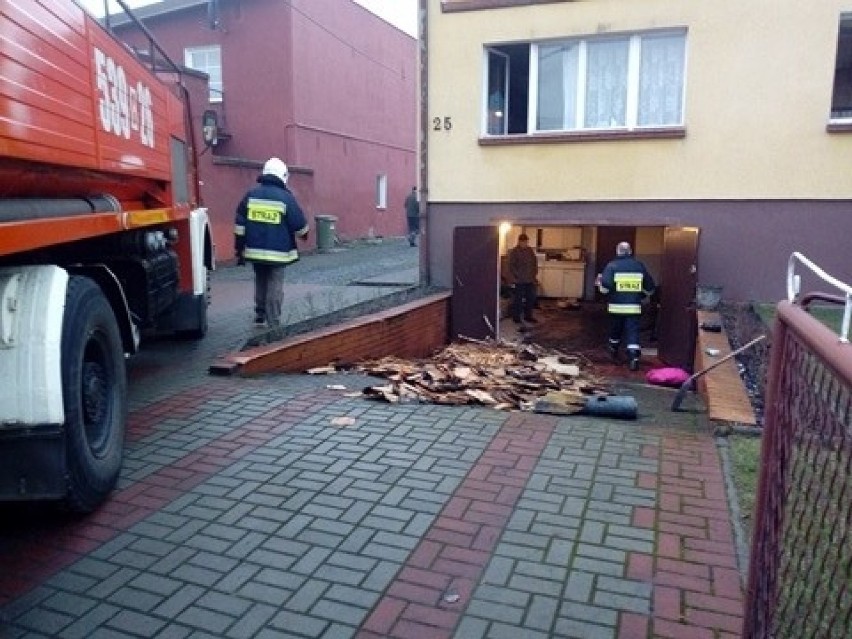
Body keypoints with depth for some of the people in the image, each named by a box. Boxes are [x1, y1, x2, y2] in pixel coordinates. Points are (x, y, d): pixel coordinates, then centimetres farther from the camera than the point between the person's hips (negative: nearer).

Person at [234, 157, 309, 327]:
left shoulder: (251, 194, 4)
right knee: (275, 287, 1)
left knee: (260, 283, 20)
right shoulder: (286, 197, -8)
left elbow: (240, 225, 4)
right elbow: (299, 225, -4)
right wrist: (304, 234, 19)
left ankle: (259, 317, 26)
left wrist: (240, 249, 9)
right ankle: (273, 324, 0)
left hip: (255, 251, 4)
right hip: (277, 253, -4)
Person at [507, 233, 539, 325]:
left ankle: (528, 316, 24)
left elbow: (535, 262, 16)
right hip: (518, 281, -6)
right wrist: (518, 276, -17)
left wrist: (534, 273, 7)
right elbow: (511, 266, -12)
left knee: (530, 298, 12)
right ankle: (516, 317, 10)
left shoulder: (530, 250, 10)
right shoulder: (514, 252, -9)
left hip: (530, 280, 6)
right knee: (518, 299, -1)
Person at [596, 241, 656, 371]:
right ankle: (634, 358, -12)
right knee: (633, 332, 1)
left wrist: (600, 282, 6)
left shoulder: (612, 266, -5)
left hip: (616, 306, -1)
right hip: (634, 307, 1)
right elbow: (650, 289, 10)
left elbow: (605, 287, -15)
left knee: (615, 331, 18)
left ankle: (614, 353, 39)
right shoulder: (639, 266, 6)